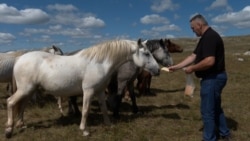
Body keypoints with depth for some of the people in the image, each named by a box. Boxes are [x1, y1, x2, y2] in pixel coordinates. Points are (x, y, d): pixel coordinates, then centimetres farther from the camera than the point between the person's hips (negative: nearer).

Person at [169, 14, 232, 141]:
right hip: (214, 77, 11)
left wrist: (192, 69, -18)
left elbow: (209, 61, -31)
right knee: (215, 107, 23)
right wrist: (176, 67, 12)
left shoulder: (210, 37, -20)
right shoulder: (206, 37, 13)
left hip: (212, 78, -11)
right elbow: (193, 56, 14)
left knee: (207, 110, 2)